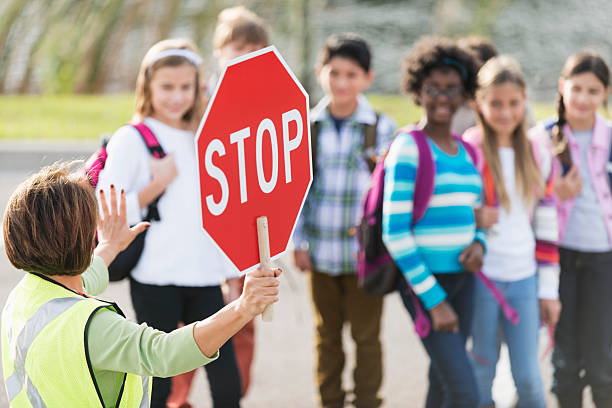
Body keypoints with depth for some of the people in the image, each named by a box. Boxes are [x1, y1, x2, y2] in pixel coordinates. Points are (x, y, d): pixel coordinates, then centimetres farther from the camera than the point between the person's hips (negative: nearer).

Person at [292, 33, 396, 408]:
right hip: (321, 251, 2)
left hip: (364, 253, -2)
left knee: (366, 337, 6)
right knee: (327, 335, 14)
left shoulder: (382, 128, -4)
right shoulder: (308, 127, 2)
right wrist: (298, 242, 2)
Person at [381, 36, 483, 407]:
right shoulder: (409, 149, -10)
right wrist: (433, 300, -15)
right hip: (424, 281, -7)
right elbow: (395, 231, -14)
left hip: (462, 278, 7)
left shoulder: (466, 150, 11)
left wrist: (478, 243, -2)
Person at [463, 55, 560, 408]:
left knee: (529, 376, 4)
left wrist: (549, 289, 8)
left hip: (524, 280, 3)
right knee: (480, 375, 6)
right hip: (480, 277, -3)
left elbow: (547, 227, 10)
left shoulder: (538, 154, 7)